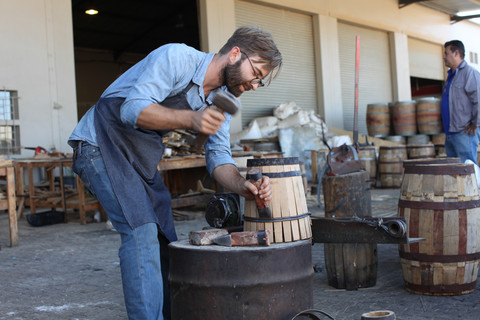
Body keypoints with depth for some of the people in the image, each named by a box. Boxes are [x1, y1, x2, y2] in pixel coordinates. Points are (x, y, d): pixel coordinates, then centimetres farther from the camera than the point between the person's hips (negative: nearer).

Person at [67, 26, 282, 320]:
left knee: (164, 238, 8)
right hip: (101, 144, -8)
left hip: (143, 158, 8)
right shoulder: (176, 56, -20)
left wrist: (242, 186, -22)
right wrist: (191, 119, -43)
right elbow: (133, 110, -29)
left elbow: (218, 157, -2)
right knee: (141, 232, -20)